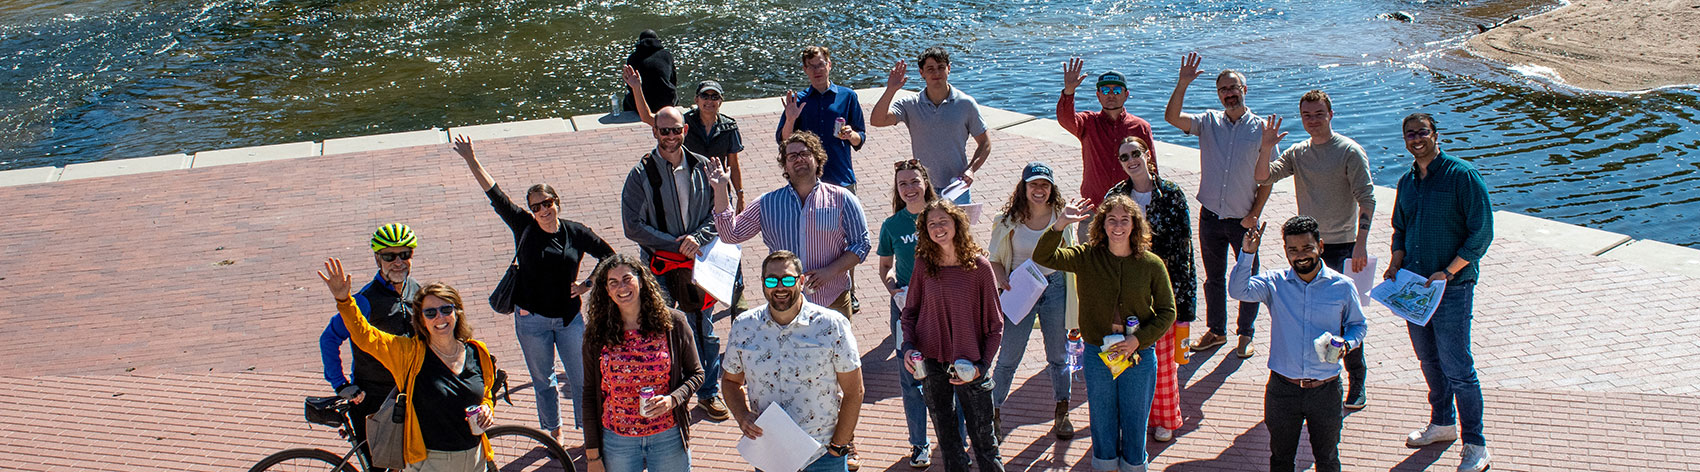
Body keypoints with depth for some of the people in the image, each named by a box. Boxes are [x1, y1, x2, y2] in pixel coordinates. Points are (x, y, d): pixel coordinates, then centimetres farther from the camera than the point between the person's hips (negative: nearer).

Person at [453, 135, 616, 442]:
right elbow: (495, 196, -10)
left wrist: (588, 285, -2)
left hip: (568, 317, 0)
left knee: (582, 377, 4)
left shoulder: (576, 233, -4)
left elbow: (609, 255, 7)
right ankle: (554, 431, 31)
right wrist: (472, 161, -16)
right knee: (542, 380, 13)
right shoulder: (524, 227, -5)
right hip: (532, 319, 0)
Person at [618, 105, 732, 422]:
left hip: (699, 260, 3)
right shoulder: (641, 174, -7)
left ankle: (709, 392, 27)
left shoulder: (702, 167, 1)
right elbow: (634, 226, -9)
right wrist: (676, 244, -15)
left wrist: (697, 238, -12)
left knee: (704, 330, 12)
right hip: (661, 265, -3)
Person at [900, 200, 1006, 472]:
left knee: (984, 441, 4)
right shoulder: (924, 265, -3)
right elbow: (910, 311, 10)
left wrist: (982, 365, -12)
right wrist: (908, 346, -6)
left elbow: (995, 324, -4)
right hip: (932, 365, 3)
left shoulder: (979, 266, -10)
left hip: (969, 365, -3)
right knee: (946, 438, 16)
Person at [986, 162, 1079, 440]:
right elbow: (995, 259, 3)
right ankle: (993, 412, 21)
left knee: (1059, 356, 14)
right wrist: (1003, 281, -17)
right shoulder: (1009, 221, -6)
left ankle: (1061, 414, 30)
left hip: (1055, 289, 2)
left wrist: (1075, 303, 5)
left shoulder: (1062, 217, -2)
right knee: (1009, 358, 3)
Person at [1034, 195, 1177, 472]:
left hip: (1139, 356, -1)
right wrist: (1061, 223, -28)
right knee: (1102, 423, 16)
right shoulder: (1087, 257, -5)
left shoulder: (1152, 264, -6)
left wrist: (1138, 339, -14)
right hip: (1097, 354, 1)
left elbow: (1167, 312, -2)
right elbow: (1043, 257, -15)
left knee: (1135, 424, 13)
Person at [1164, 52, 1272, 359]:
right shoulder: (1209, 122, 2)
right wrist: (1183, 83, -22)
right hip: (1211, 216, 2)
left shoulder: (1260, 128, -4)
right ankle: (1216, 331, 29)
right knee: (1213, 277, 14)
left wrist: (1254, 214, -10)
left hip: (1243, 220, -2)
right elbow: (1172, 117, -12)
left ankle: (1246, 335, 22)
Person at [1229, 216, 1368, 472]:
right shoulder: (1275, 283, -4)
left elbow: (1358, 324, 9)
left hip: (1326, 390, 0)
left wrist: (1346, 343, -12)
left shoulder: (1342, 286, -4)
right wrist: (1247, 254, -30)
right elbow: (1238, 290, -19)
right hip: (1283, 389, 0)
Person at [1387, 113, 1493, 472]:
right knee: (1429, 361, 18)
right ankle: (1442, 423, 36)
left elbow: (1481, 233, -13)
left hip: (1452, 287, -6)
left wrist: (1447, 273, -18)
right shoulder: (1407, 182, 9)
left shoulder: (1462, 176, -11)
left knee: (1457, 368, -4)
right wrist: (1394, 266, 4)